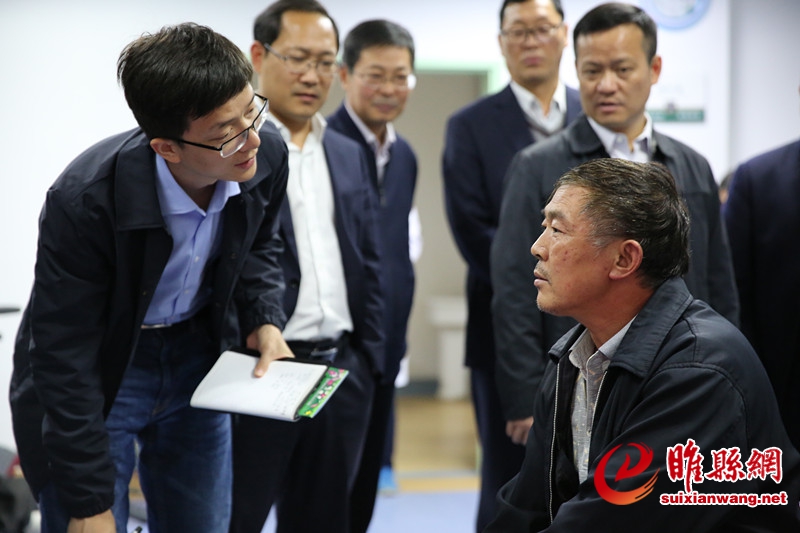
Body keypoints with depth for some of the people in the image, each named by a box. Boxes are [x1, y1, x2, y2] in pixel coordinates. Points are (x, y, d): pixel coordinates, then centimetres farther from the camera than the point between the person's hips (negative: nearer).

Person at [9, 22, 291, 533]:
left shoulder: (268, 156, -18)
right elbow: (65, 362, -26)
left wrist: (264, 320, -12)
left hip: (196, 354, 5)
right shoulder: (83, 201, -34)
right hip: (98, 373, -5)